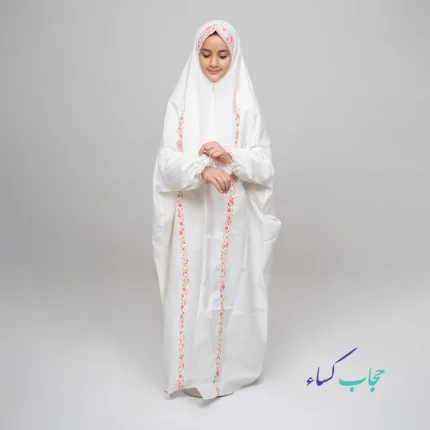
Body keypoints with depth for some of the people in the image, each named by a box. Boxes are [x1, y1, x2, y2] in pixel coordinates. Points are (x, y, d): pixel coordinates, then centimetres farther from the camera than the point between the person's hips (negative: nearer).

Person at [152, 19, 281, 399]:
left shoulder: (246, 104, 0)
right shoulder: (181, 101, 2)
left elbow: (264, 166, -3)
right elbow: (167, 162, -7)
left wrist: (230, 157, -21)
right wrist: (203, 168, -26)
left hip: (233, 219, 0)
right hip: (192, 219, 1)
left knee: (231, 288, 7)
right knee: (191, 289, 6)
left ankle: (229, 367, 26)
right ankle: (191, 371, 25)